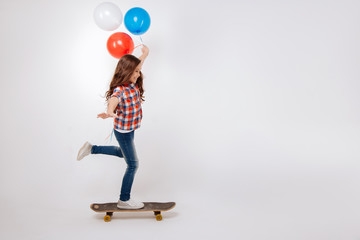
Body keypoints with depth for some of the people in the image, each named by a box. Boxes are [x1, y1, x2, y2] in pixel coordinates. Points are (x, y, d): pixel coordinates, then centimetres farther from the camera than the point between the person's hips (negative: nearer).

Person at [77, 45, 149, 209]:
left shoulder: (132, 83, -4)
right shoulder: (120, 89, -29)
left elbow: (135, 66, 17)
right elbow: (113, 99, -52)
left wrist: (144, 55, 32)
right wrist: (109, 112, -73)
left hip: (129, 129, 9)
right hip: (123, 131, -9)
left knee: (123, 153, 32)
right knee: (133, 164, 2)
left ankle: (92, 149, 36)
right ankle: (124, 200, 16)